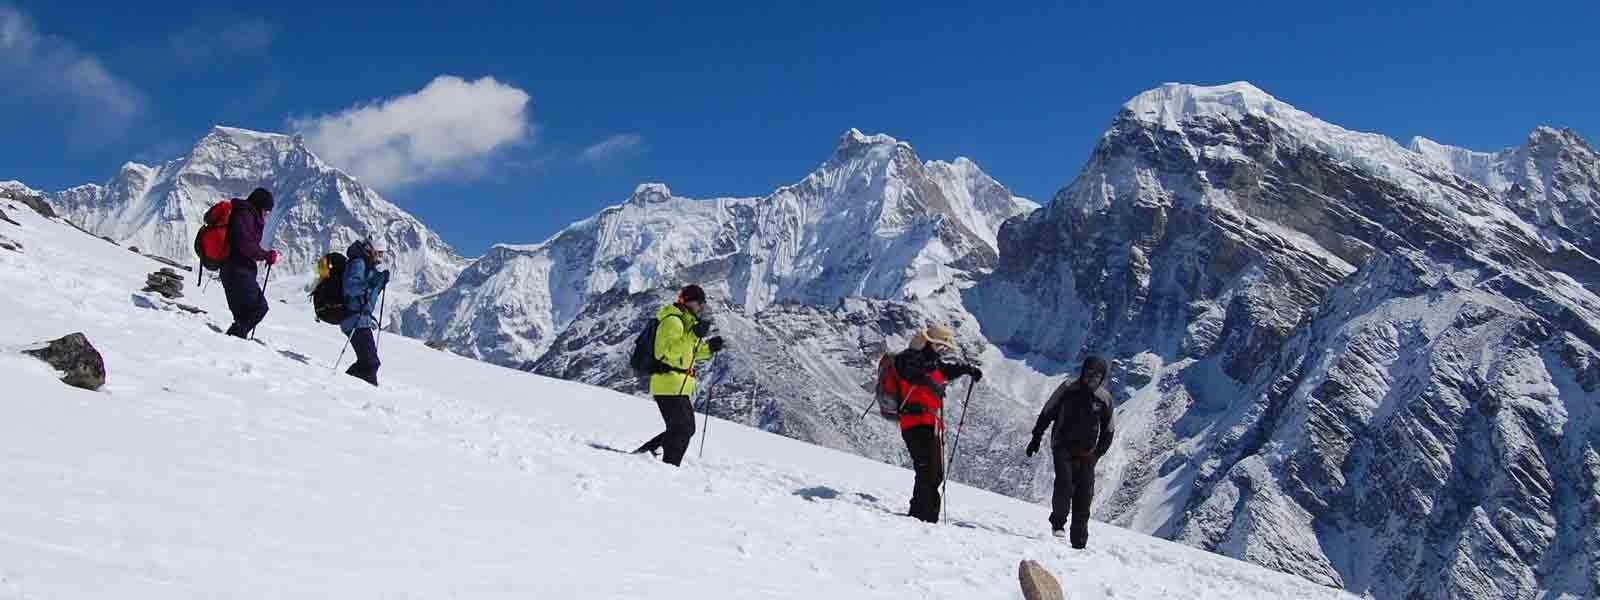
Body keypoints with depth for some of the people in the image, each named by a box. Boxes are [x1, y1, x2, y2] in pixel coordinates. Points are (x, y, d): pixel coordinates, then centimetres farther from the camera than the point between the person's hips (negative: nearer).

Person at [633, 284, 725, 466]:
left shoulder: (686, 321, 20)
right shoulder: (672, 321, -12)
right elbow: (667, 352, -25)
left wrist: (709, 347, 11)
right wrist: (693, 335, -30)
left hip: (679, 387, 10)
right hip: (669, 385, -10)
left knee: (686, 429, 16)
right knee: (681, 430, -7)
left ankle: (644, 451, 21)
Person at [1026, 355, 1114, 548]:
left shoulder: (1104, 399, 2)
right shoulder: (1068, 389, -5)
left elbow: (1108, 431, 14)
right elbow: (1047, 413, 4)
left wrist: (1097, 454, 9)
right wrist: (1036, 438, 4)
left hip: (1086, 454, 2)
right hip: (1062, 447, -2)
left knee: (1085, 496, -3)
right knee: (1064, 485, -20)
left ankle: (1079, 541, 5)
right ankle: (1058, 522, 4)